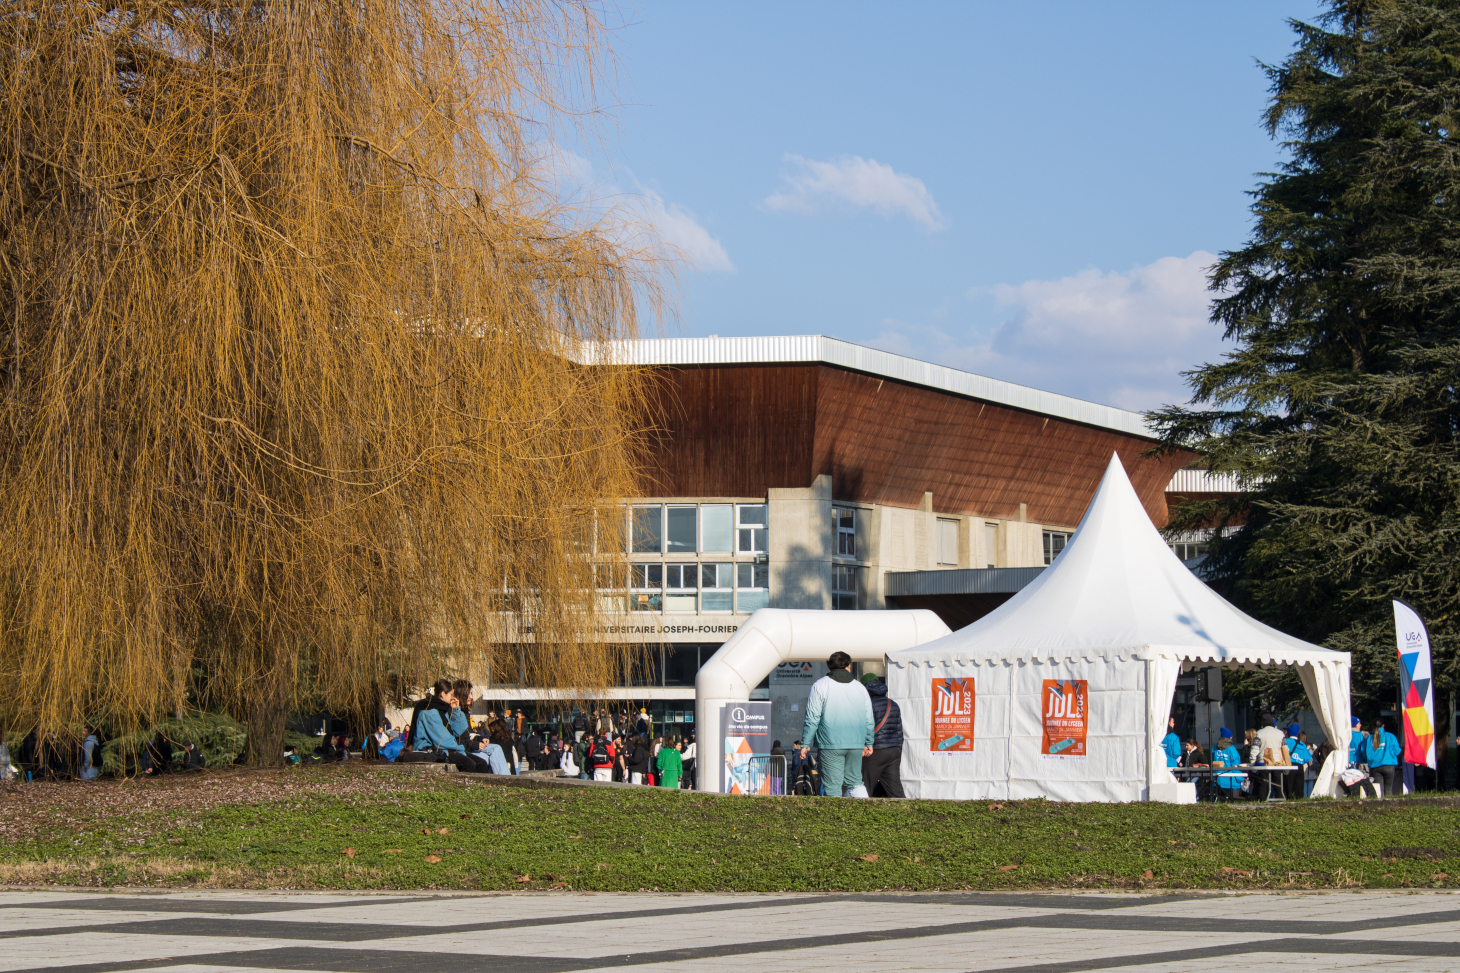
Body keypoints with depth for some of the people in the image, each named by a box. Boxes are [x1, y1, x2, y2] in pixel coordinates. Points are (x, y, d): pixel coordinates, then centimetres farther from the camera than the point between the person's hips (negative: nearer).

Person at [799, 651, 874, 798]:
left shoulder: (820, 686, 0)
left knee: (832, 786, -2)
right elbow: (869, 720, 16)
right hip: (856, 744, 4)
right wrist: (869, 743, 26)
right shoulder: (860, 687, 12)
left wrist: (805, 744, 0)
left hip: (830, 744, -4)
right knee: (854, 781, 13)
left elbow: (812, 719, -5)